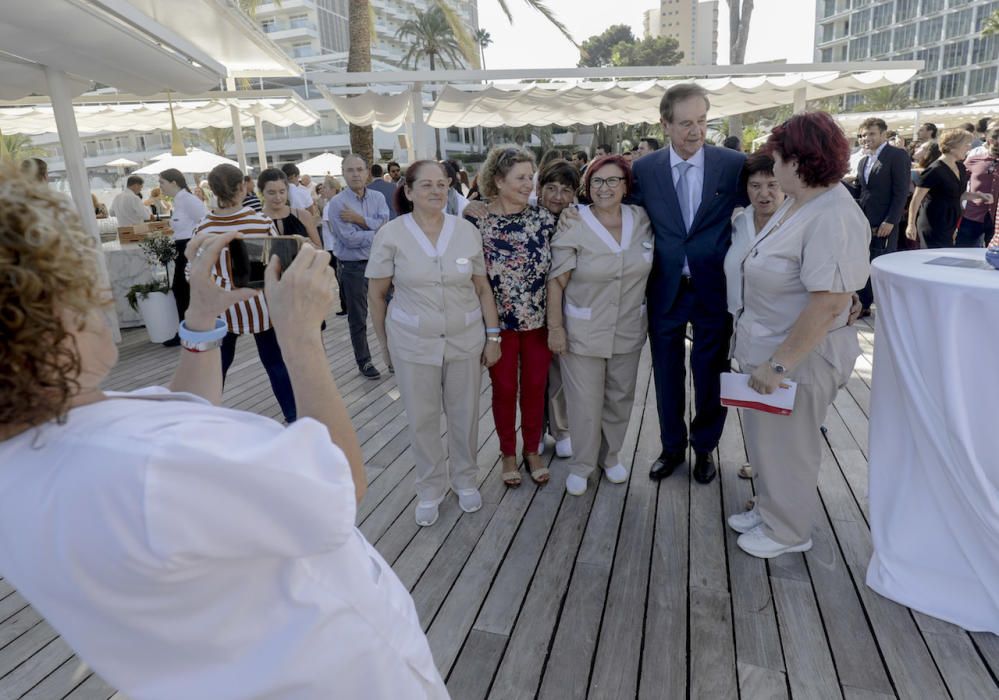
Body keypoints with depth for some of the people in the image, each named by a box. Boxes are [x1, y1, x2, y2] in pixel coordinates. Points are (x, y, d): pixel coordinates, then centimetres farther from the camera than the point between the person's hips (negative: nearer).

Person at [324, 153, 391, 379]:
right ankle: (364, 361, 23)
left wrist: (358, 219, -17)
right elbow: (349, 239, -19)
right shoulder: (336, 203, -9)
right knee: (357, 317, 9)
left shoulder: (378, 197, 2)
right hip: (352, 266, -3)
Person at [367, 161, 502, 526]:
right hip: (413, 344, -1)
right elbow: (377, 294, -1)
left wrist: (493, 335, 2)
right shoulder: (390, 234, -8)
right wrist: (384, 343, 3)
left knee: (464, 414, 14)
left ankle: (465, 479, 38)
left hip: (465, 341, 2)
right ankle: (430, 487, 33)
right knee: (422, 419, 10)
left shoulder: (466, 231, -2)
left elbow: (483, 289, 4)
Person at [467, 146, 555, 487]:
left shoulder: (543, 217, -2)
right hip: (499, 321, -2)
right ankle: (508, 453, 31)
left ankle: (532, 450, 32)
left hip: (539, 318, 2)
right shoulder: (477, 222, -10)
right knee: (504, 389, 10)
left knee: (535, 386, 12)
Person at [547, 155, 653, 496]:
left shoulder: (642, 220, -1)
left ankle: (610, 455, 39)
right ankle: (581, 464, 27)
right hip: (583, 332, -4)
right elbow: (556, 282, -11)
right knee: (585, 401, 5)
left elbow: (649, 268, 15)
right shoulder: (573, 227, -13)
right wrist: (555, 327, -12)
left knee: (620, 397, 17)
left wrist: (649, 317, 9)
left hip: (628, 330, 4)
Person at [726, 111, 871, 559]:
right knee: (765, 438, 22)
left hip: (800, 355, -8)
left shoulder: (833, 218, -25)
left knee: (786, 445, 11)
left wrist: (780, 364, -26)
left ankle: (787, 531, 34)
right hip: (766, 346, 8)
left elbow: (828, 304, -30)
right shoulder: (796, 203, 3)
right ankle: (769, 509, 44)